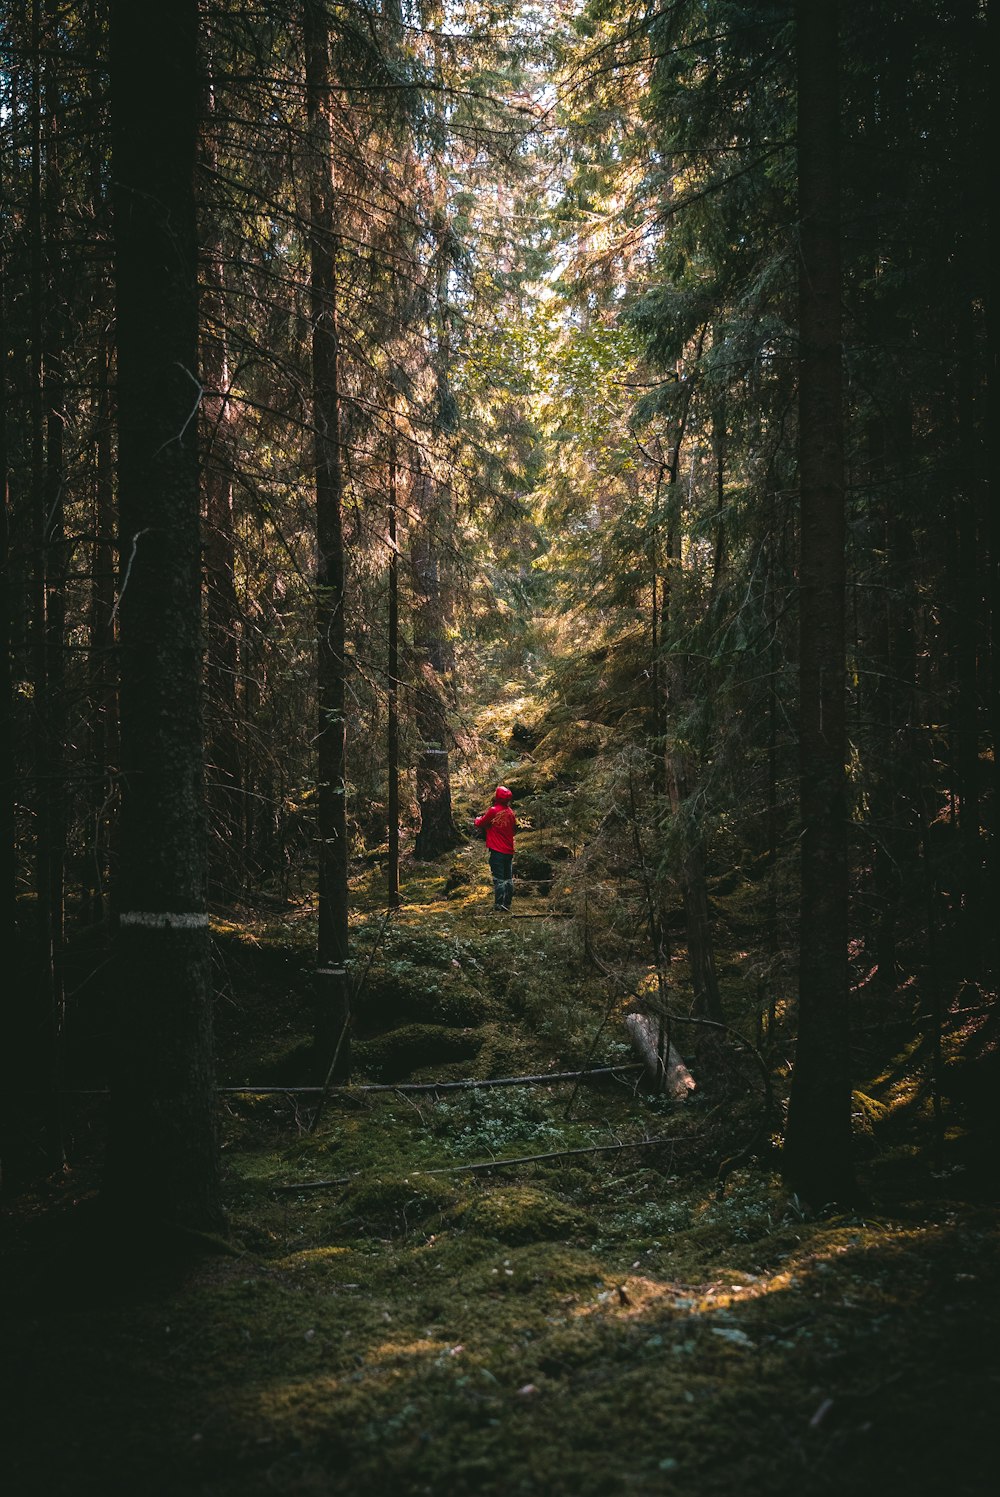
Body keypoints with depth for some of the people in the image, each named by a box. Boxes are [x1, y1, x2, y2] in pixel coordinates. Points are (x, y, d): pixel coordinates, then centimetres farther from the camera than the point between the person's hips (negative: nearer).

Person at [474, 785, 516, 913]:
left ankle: (499, 907, -8)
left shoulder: (493, 811, -12)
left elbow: (480, 824, -2)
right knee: (509, 879, 11)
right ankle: (507, 905, 17)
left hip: (497, 851, -6)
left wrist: (478, 819, 21)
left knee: (498, 879, -6)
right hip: (509, 851, 6)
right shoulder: (510, 812, 5)